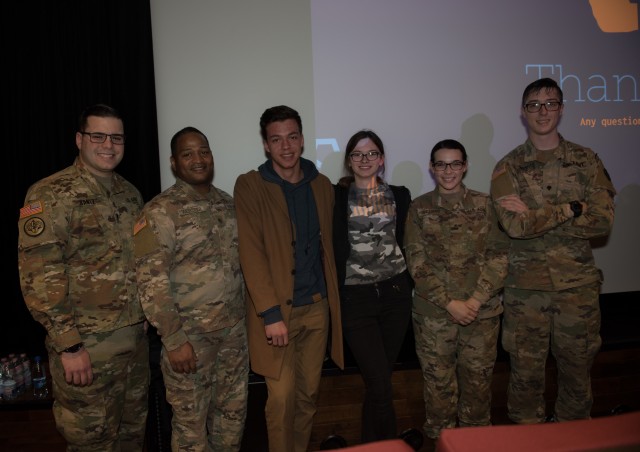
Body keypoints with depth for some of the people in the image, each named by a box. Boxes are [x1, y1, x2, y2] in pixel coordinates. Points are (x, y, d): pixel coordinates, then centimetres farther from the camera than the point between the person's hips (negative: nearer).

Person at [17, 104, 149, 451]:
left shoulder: (130, 194, 9)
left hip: (136, 338, 6)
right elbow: (39, 277, -17)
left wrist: (147, 319, 13)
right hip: (86, 345, -6)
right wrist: (69, 345, -18)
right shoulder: (50, 195, -12)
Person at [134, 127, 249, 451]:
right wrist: (174, 339, -18)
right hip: (190, 335, -5)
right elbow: (151, 281, -16)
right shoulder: (161, 211, -12)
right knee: (191, 419, 11)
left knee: (233, 411, 18)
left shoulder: (228, 203, 7)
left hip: (234, 330, 6)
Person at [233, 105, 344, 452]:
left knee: (309, 393, 13)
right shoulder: (249, 186, -6)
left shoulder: (322, 185, 8)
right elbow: (251, 254, -12)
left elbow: (327, 245, 12)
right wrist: (270, 313, -17)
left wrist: (332, 298, 6)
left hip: (317, 306, 4)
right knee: (282, 396, 0)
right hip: (277, 308, -4)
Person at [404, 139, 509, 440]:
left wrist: (476, 299, -12)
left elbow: (499, 255, -1)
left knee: (478, 379, 12)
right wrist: (450, 303, -11)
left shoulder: (484, 205, 5)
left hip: (482, 310, 1)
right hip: (433, 312, -1)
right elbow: (417, 262, -4)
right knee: (438, 381, 9)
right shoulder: (419, 208, 2)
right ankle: (441, 437, 31)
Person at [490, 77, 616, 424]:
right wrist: (571, 209, -13)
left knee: (577, 369, 13)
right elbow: (514, 225, -15)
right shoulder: (508, 167, 0)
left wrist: (535, 215, -14)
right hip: (526, 285, -1)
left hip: (578, 283, 1)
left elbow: (603, 222, -7)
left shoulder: (586, 160, 5)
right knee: (526, 370, 9)